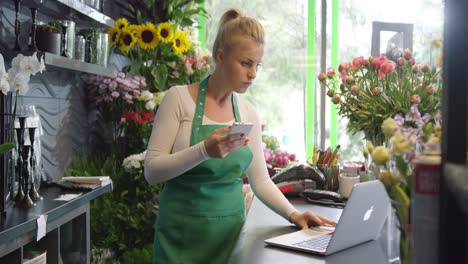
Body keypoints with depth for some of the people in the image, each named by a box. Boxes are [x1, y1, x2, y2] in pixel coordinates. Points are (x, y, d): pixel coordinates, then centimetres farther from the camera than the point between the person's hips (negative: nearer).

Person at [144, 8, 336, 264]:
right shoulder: (179, 98, -10)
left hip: (230, 229, 4)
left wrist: (292, 214, -9)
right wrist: (204, 150, -28)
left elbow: (260, 180, 6)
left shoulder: (249, 113, 3)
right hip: (183, 233, -4)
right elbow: (152, 170, -14)